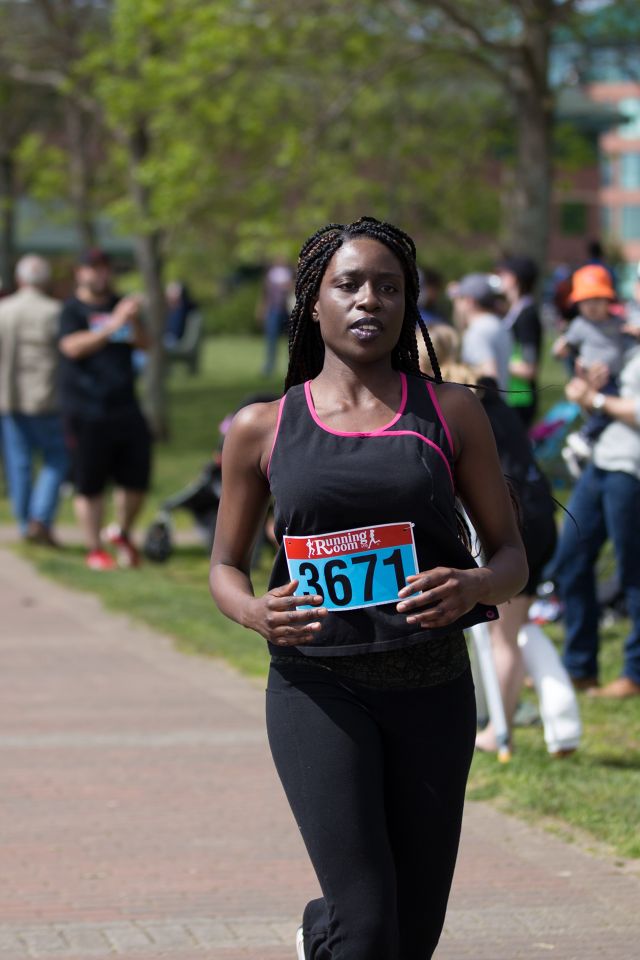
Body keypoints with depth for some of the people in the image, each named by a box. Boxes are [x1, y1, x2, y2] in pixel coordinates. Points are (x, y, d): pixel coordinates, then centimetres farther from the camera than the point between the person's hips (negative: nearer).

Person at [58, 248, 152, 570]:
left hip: (125, 407, 5)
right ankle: (94, 549, 10)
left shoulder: (120, 305, 14)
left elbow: (144, 345, 7)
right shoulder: (73, 310, -2)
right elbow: (73, 346, -18)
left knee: (137, 479, 6)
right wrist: (112, 326, -26)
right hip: (87, 413, -5)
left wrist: (134, 322, -13)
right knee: (90, 486, 0)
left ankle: (122, 533, 29)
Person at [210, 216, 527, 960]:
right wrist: (256, 613, -12)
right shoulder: (262, 429, 3)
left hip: (433, 688, 2)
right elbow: (225, 565, 11)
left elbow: (511, 555, 7)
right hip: (318, 688, -2)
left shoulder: (450, 415, 4)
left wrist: (475, 587, -17)